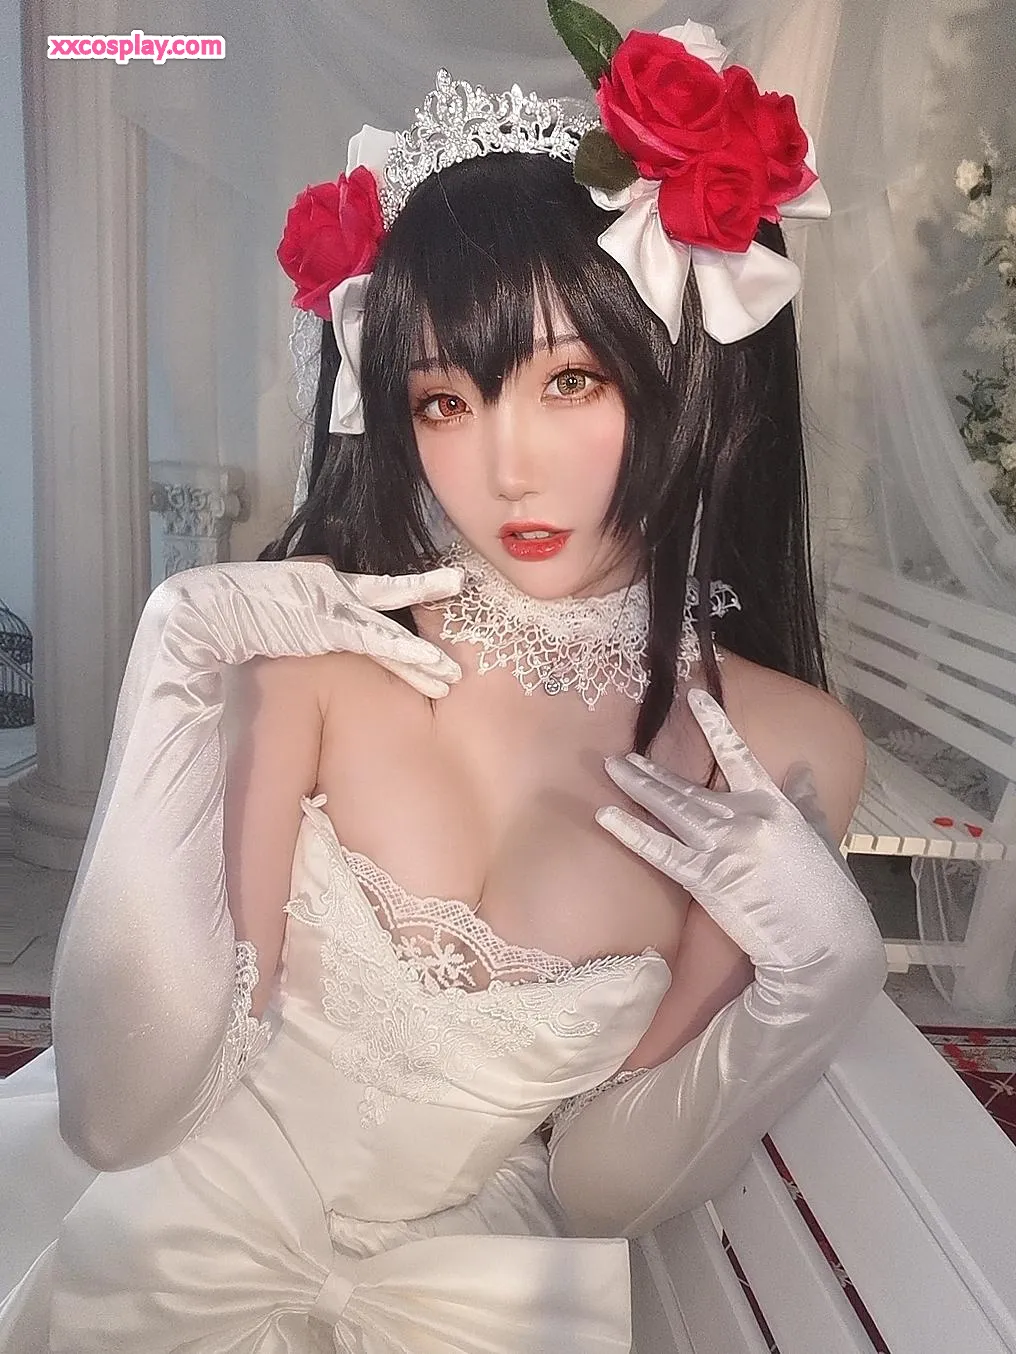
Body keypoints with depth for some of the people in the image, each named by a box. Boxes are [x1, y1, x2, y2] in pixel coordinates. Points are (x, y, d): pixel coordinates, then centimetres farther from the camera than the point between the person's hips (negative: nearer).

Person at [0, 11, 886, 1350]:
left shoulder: (781, 752, -15)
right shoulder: (314, 643, -18)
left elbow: (592, 1185, -7)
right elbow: (123, 1112, -19)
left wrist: (814, 980, -21)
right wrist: (168, 697, -27)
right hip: (160, 1223, 0)